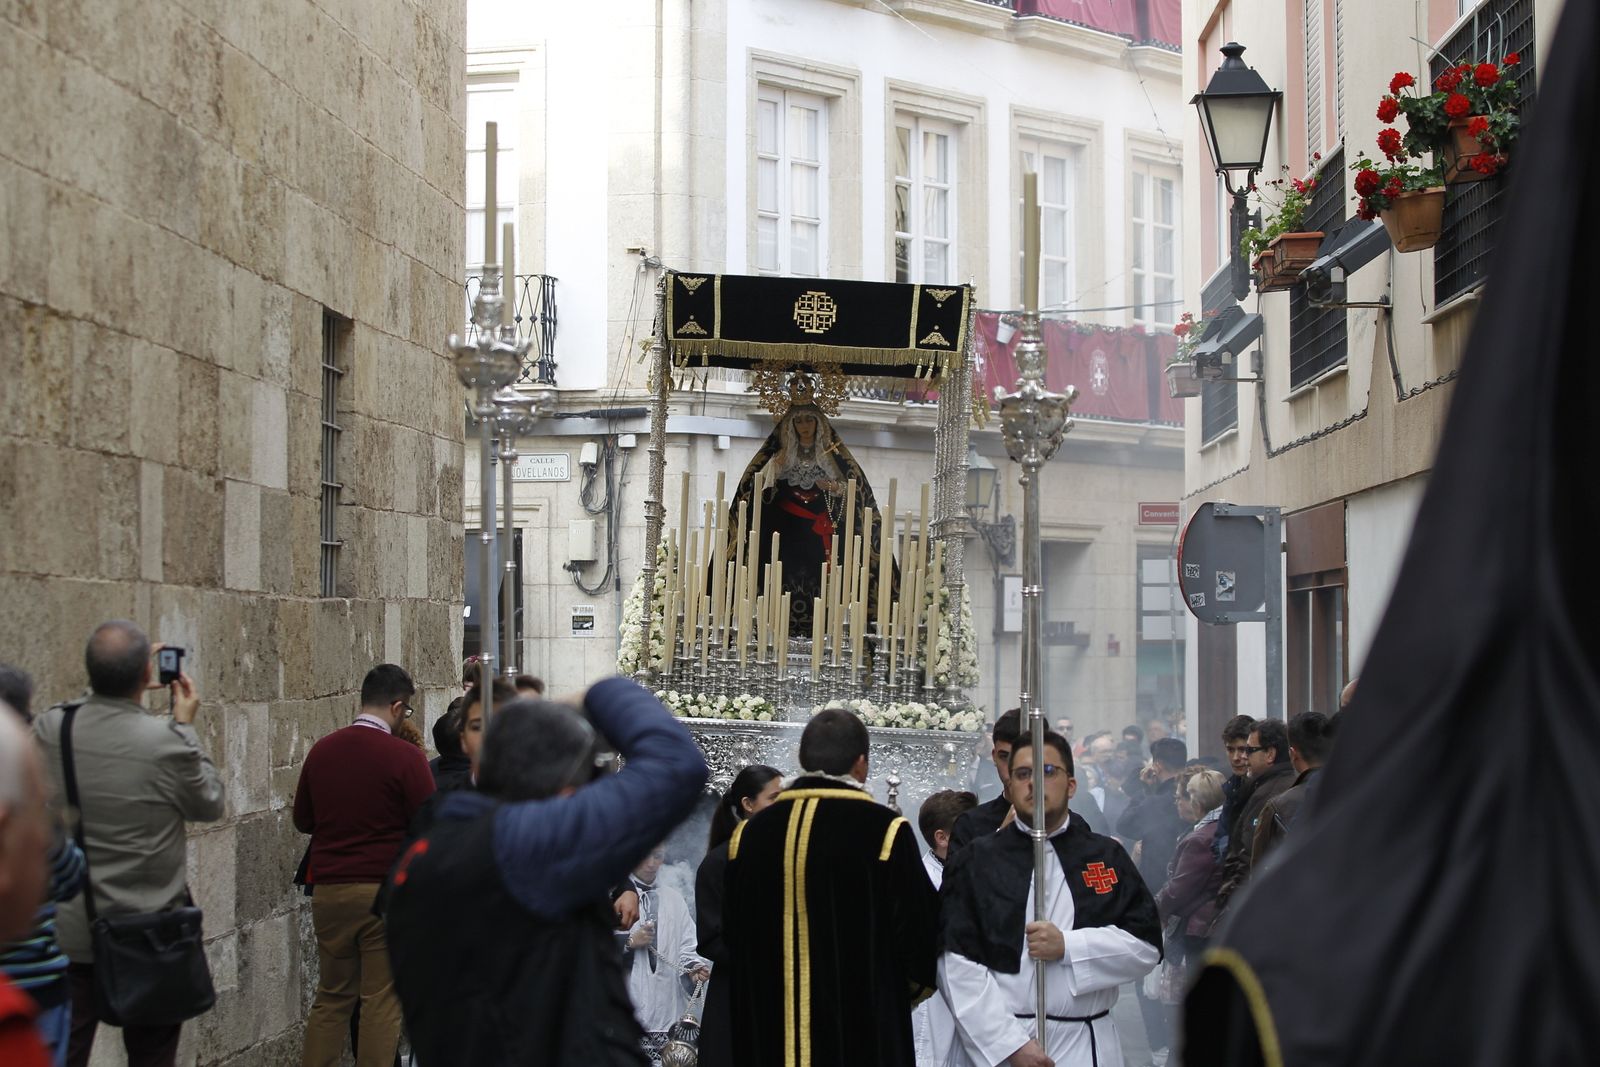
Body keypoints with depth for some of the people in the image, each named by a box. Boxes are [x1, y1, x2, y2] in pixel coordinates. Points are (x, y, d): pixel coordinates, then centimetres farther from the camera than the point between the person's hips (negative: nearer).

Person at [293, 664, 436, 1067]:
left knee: (331, 996, 15)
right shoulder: (404, 756, -12)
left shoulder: (321, 751, 2)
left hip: (328, 890, 5)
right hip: (385, 890, -4)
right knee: (382, 1000, 3)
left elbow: (302, 819, 13)